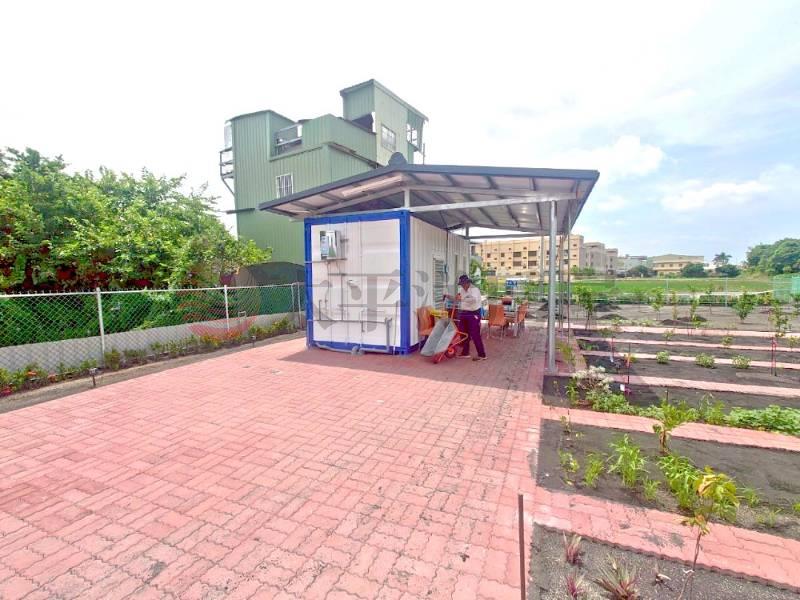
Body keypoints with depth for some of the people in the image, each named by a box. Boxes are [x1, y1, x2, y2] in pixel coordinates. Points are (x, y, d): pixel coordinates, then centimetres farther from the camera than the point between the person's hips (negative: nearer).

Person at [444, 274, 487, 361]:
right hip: (463, 314, 8)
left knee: (475, 335, -6)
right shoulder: (461, 290, 9)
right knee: (464, 334, 12)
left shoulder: (475, 290, -15)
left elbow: (474, 299, -35)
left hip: (473, 314, -8)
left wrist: (462, 299, -42)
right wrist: (448, 296, 5)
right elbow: (457, 299, 22)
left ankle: (482, 355, 2)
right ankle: (465, 353, 24)